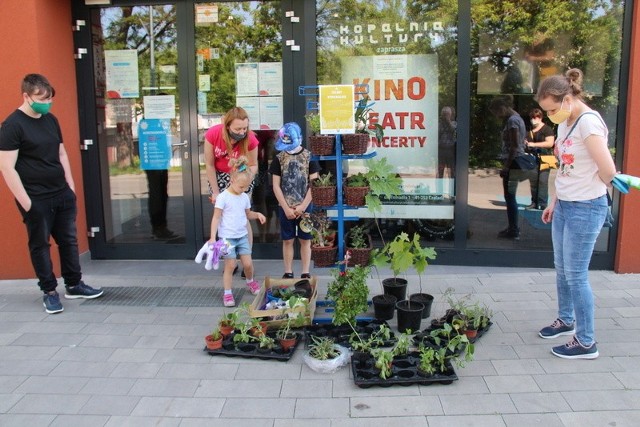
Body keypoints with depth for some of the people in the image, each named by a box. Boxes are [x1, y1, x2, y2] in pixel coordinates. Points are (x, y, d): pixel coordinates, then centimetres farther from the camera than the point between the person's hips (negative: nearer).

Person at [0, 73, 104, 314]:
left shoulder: (51, 120, 9)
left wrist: (70, 186, 11)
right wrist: (25, 201, -17)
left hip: (62, 194, 7)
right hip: (36, 200, -6)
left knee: (69, 240, 12)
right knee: (40, 245, 6)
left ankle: (74, 285, 25)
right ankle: (49, 292, 18)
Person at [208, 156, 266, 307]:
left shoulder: (245, 197, 6)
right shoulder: (223, 197, -13)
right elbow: (216, 218, -11)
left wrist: (257, 214, -3)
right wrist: (212, 237, -16)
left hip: (242, 236, 5)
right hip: (227, 237, -5)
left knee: (248, 263, 5)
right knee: (230, 265, -4)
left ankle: (250, 282, 36)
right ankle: (227, 294, 10)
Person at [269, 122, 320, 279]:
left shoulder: (309, 156, -4)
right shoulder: (279, 158, -1)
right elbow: (276, 186, -1)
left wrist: (302, 206, -11)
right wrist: (286, 208, -8)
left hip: (305, 206, -1)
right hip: (285, 207, 1)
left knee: (305, 240, 6)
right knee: (287, 241, 8)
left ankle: (305, 273, 15)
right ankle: (288, 273, 18)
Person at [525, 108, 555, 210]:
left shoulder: (547, 129, -3)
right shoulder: (530, 130, 17)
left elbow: (550, 143, -13)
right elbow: (527, 142, 30)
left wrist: (534, 144, -17)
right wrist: (525, 143, 4)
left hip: (543, 160, -6)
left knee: (542, 182, -9)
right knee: (533, 181, 7)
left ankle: (543, 204, -7)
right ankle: (534, 203, 15)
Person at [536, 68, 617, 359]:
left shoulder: (588, 122, -19)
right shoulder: (565, 123, 8)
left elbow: (608, 172, -23)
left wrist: (591, 193, -3)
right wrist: (554, 202, 16)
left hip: (585, 209, -8)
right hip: (564, 206, 9)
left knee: (575, 275, -1)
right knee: (562, 269, 19)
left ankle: (586, 343, 12)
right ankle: (566, 320, 39)